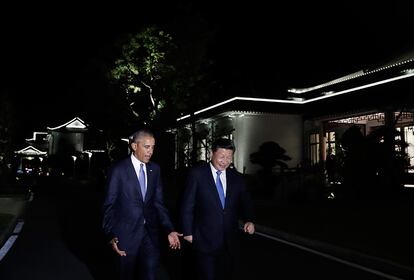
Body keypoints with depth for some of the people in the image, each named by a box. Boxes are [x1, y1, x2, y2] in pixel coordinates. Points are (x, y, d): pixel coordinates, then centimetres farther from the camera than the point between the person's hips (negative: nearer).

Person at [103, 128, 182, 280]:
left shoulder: (155, 169, 4)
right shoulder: (118, 170, -9)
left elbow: (158, 202, 5)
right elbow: (109, 205, -7)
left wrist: (169, 230, -4)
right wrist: (112, 235, -15)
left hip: (151, 231, 3)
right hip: (127, 232, -3)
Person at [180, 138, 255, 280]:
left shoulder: (236, 177, 5)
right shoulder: (197, 173, -7)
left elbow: (245, 203, 9)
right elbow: (187, 205, -4)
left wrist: (249, 220, -9)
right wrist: (188, 232, -5)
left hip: (230, 240, 4)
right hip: (205, 240, -3)